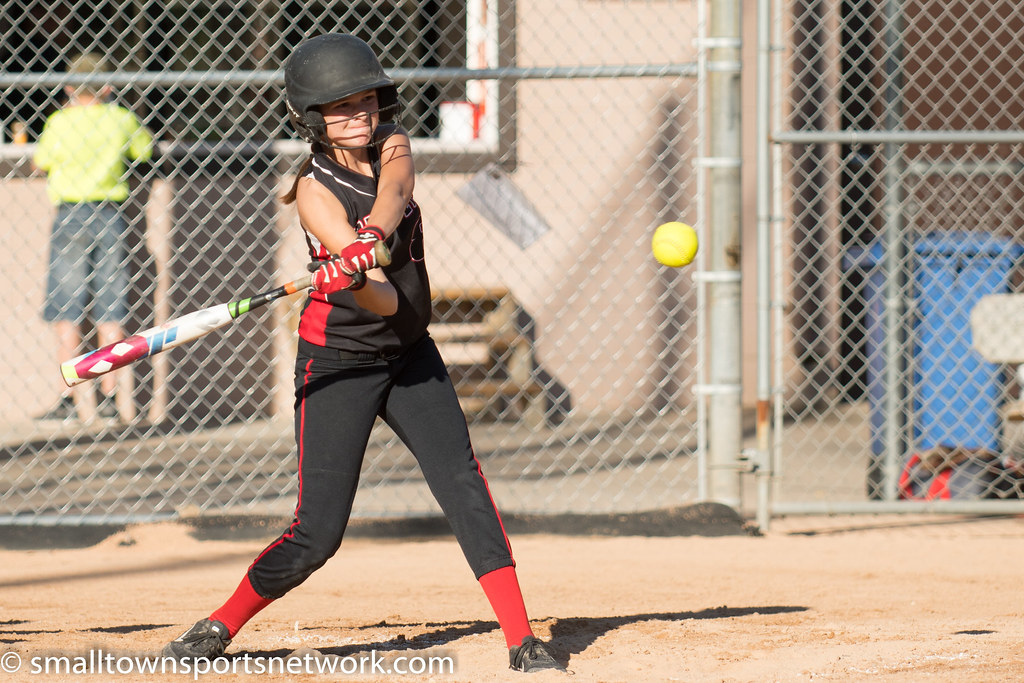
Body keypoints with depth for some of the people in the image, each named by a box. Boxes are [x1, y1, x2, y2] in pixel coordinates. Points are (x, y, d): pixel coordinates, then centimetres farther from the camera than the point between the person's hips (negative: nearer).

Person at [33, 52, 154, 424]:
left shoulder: (61, 121, -5)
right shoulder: (122, 119, 3)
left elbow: (40, 162, 7)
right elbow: (144, 150, 21)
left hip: (71, 217, -3)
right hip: (111, 217, 3)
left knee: (67, 313, 1)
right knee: (110, 313, 6)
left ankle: (67, 398, -4)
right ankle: (109, 397, 4)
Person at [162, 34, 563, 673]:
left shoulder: (390, 146, 0)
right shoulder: (316, 189, -16)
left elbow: (393, 190, -26)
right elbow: (384, 302, -25)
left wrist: (372, 237, -46)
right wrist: (359, 277, -48)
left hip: (410, 354, 5)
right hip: (339, 363, -5)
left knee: (463, 482, -13)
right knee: (317, 533, -7)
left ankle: (521, 638, -16)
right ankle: (219, 627, 13)